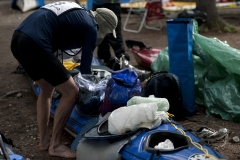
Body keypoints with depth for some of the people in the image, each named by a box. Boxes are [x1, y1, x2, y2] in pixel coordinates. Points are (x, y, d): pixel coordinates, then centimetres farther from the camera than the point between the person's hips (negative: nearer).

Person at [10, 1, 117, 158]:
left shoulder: (77, 13, 26)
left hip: (18, 39, 10)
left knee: (47, 89, 25)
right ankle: (55, 145, 12)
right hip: (34, 45, -9)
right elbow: (85, 66, 7)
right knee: (71, 93, 1)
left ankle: (44, 140, 30)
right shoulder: (91, 27, 3)